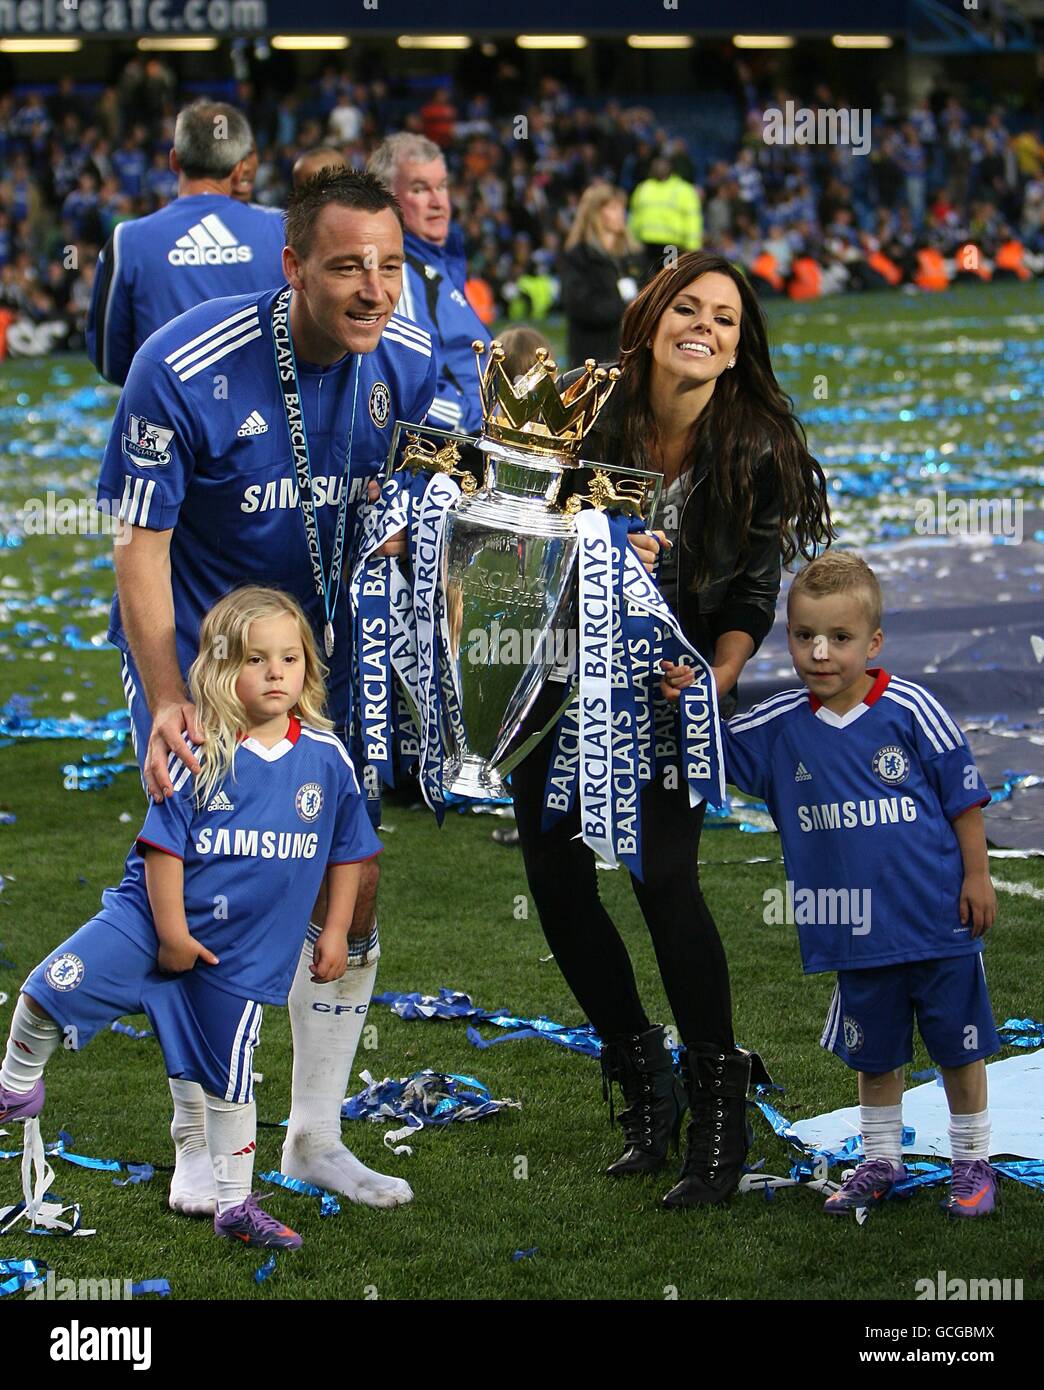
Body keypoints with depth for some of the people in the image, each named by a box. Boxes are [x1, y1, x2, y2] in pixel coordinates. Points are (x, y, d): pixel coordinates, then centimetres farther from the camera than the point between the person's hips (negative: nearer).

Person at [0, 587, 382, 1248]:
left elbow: (348, 851, 9)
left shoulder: (328, 758, -3)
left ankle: (236, 1205, 27)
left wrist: (336, 931, 6)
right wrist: (171, 933, -11)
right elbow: (162, 845, -9)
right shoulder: (202, 757, -12)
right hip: (153, 916, -2)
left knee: (230, 1084, 11)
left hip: (246, 952, 2)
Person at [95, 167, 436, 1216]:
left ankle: (315, 1137, 20)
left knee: (351, 893, 3)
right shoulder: (183, 370, -25)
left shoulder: (409, 364, -11)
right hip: (191, 654, -4)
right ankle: (198, 1142, 15)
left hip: (322, 649, 4)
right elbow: (140, 548, -19)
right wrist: (167, 704, -28)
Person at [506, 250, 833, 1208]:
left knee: (663, 875, -20)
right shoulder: (594, 421, -7)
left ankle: (719, 1110, -8)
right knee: (556, 880, -1)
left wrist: (713, 682, -21)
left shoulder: (758, 453, -9)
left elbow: (753, 599, -6)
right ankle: (645, 1077, 20)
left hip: (680, 684, -3)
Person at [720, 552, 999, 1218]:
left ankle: (973, 1162, 25)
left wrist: (977, 877, -2)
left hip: (940, 919, -3)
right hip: (858, 931, 3)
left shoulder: (911, 709, -12)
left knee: (959, 1046, 10)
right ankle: (880, 1161, 34)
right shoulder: (780, 726, -3)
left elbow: (964, 799, -3)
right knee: (874, 1054, 17)